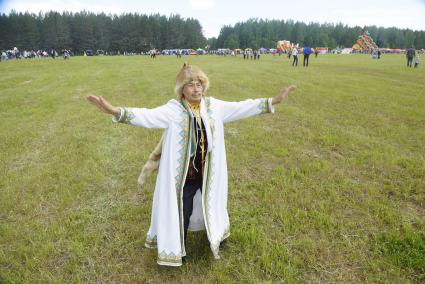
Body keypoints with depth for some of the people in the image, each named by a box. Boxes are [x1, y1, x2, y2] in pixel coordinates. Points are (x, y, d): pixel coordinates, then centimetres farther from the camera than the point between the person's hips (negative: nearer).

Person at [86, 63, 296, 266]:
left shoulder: (214, 106, -3)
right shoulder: (173, 109, -14)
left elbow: (242, 108, -1)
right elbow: (148, 116, -26)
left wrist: (273, 101, -4)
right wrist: (116, 111, -41)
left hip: (209, 172, 3)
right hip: (184, 174, -3)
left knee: (212, 203, 24)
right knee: (181, 212, 13)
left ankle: (216, 233, 55)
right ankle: (177, 248, 39)